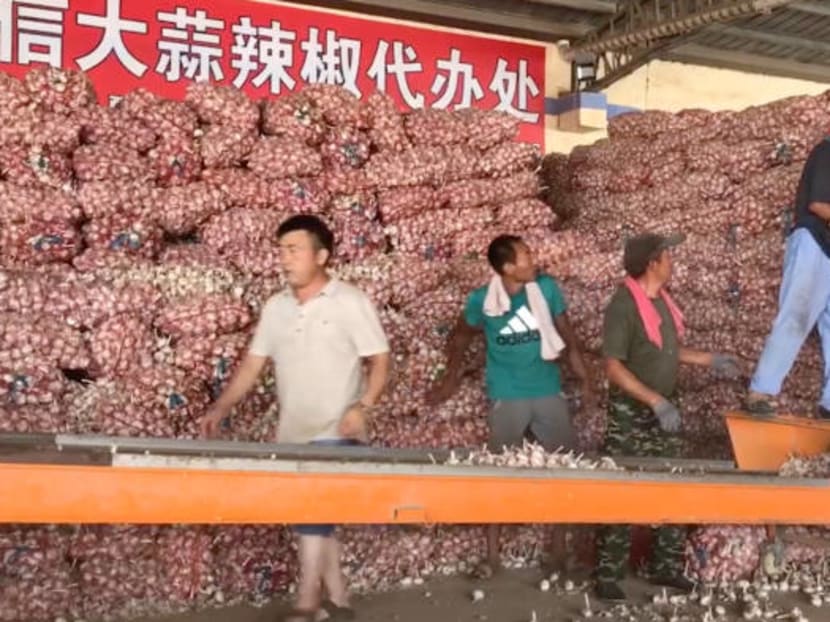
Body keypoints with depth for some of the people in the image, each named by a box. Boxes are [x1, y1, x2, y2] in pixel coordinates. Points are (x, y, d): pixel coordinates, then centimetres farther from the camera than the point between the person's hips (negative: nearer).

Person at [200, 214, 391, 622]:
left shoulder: (350, 302, -7)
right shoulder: (275, 308, 9)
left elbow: (379, 361, -6)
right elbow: (252, 365, 10)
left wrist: (361, 408, -21)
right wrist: (222, 408, -3)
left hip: (336, 435, -6)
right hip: (292, 433, 6)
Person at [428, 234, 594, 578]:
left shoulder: (547, 288, -6)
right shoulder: (482, 301, -10)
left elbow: (567, 337, 4)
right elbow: (460, 336, 10)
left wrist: (585, 381, 4)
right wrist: (451, 376, 11)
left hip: (549, 394, 2)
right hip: (507, 398, -2)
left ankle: (560, 549, 21)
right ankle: (492, 555, 15)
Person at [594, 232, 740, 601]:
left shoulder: (661, 299, 6)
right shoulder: (624, 305, -20)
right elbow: (614, 367, -23)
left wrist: (710, 360, 19)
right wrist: (656, 401, -29)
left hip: (664, 410, 8)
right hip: (631, 413, -8)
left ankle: (666, 567, 25)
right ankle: (607, 577, 7)